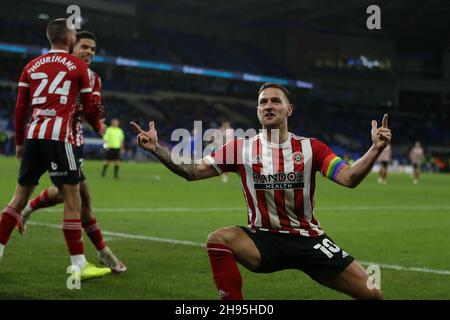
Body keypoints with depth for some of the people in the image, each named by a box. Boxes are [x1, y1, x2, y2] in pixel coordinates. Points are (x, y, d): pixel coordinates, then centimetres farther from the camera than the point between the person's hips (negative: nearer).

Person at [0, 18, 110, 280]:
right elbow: (89, 106, 9)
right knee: (72, 197, -2)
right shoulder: (78, 66, 4)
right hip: (58, 137, -5)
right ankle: (79, 265, -1)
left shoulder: (32, 66, 15)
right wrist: (100, 126, 28)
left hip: (33, 135, 5)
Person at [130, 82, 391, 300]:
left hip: (308, 239, 1)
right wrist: (156, 148, -15)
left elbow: (349, 179, -13)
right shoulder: (241, 148, -2)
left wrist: (376, 149, -29)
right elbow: (192, 172, -4)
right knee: (218, 239, -31)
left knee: (371, 293, -10)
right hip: (264, 239, 0)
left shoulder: (310, 148, -4)